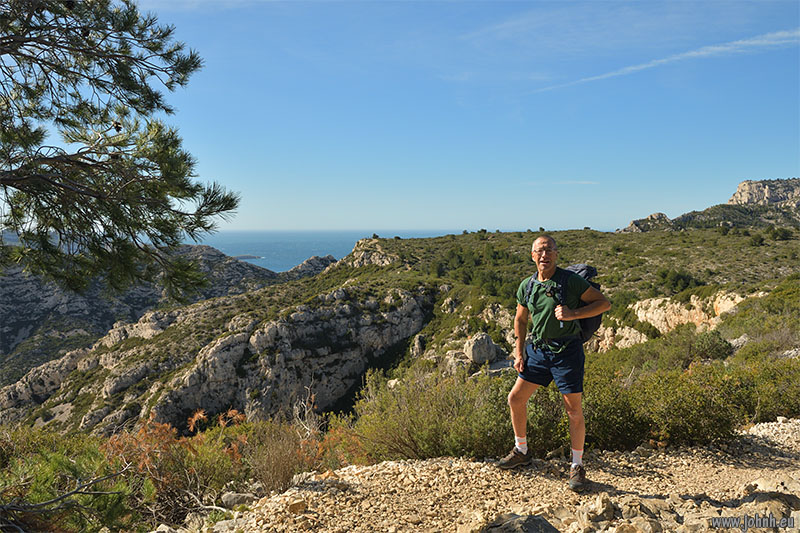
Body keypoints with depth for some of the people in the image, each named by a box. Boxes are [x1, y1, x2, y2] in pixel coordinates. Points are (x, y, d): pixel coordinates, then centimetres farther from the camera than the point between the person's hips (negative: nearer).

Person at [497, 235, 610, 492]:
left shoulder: (571, 280, -10)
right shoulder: (526, 286, 4)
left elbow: (604, 302, -7)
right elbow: (520, 319, 16)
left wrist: (573, 314, -20)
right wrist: (519, 352, 9)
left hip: (567, 352, -5)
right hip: (538, 349, 5)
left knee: (574, 411, -1)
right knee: (515, 398, 7)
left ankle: (577, 466, 19)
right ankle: (521, 451, 28)